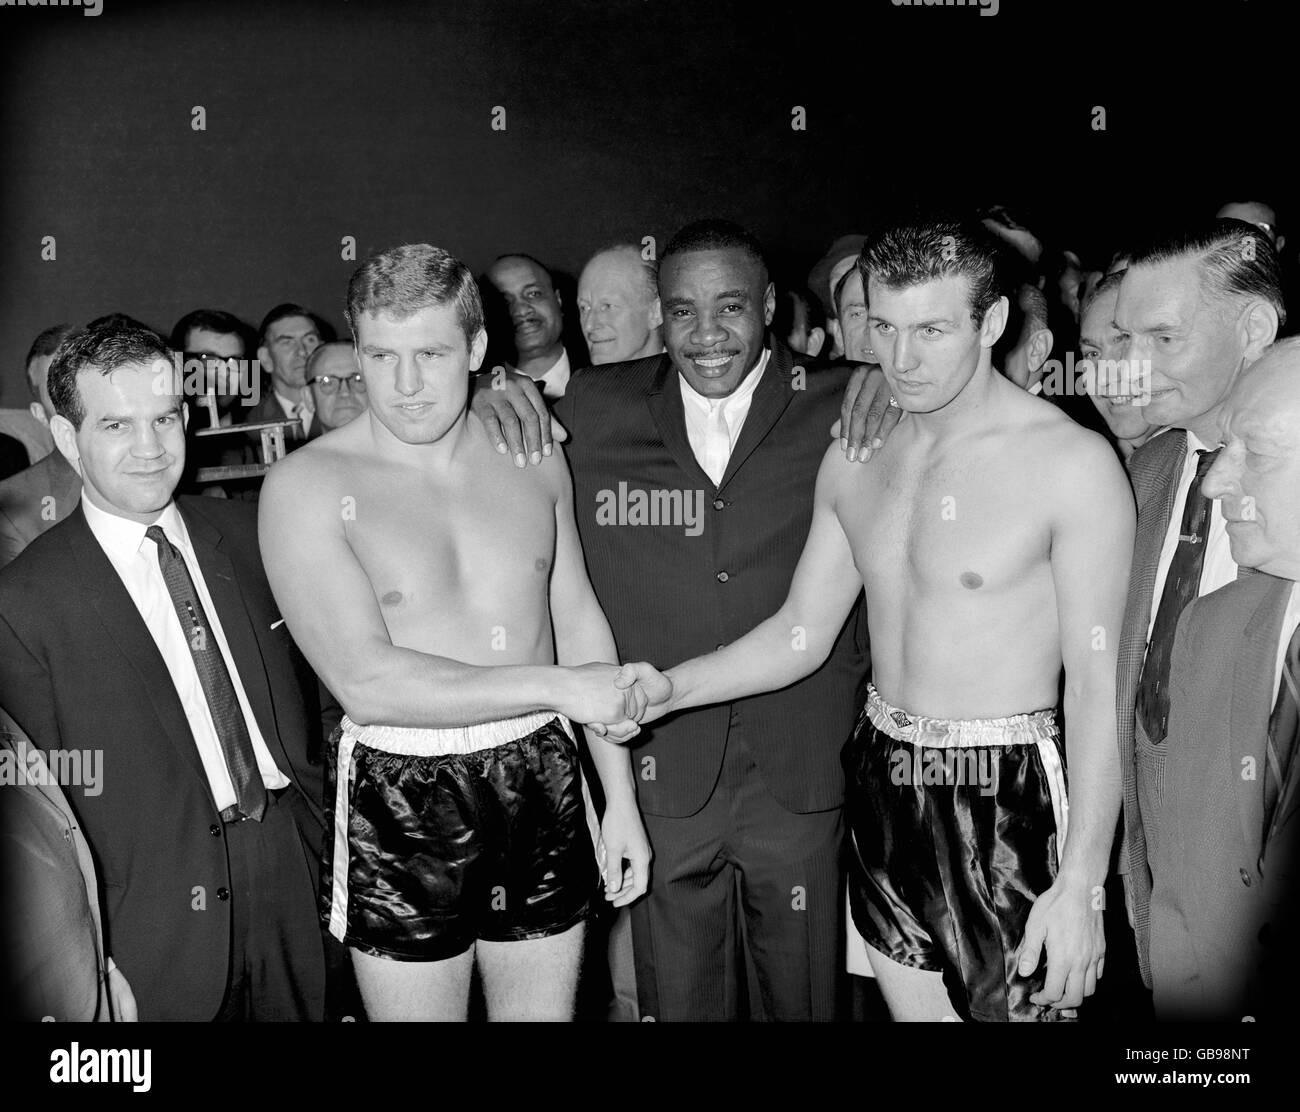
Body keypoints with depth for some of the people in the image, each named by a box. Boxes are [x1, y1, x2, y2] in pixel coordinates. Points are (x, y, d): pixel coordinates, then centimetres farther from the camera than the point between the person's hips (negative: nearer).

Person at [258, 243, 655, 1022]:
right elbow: (365, 680, -20)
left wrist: (621, 797, 8)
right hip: (400, 803, -3)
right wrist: (558, 687, -18)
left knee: (547, 1011, 16)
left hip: (542, 785, 4)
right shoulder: (308, 485, -12)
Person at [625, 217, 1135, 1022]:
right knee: (912, 1006, 18)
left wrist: (1082, 886, -15)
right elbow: (802, 631, 8)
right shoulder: (854, 457, 3)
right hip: (884, 783, 5)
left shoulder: (1071, 463, -14)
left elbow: (1099, 682, -13)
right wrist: (671, 687, -6)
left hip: (1006, 800, -5)